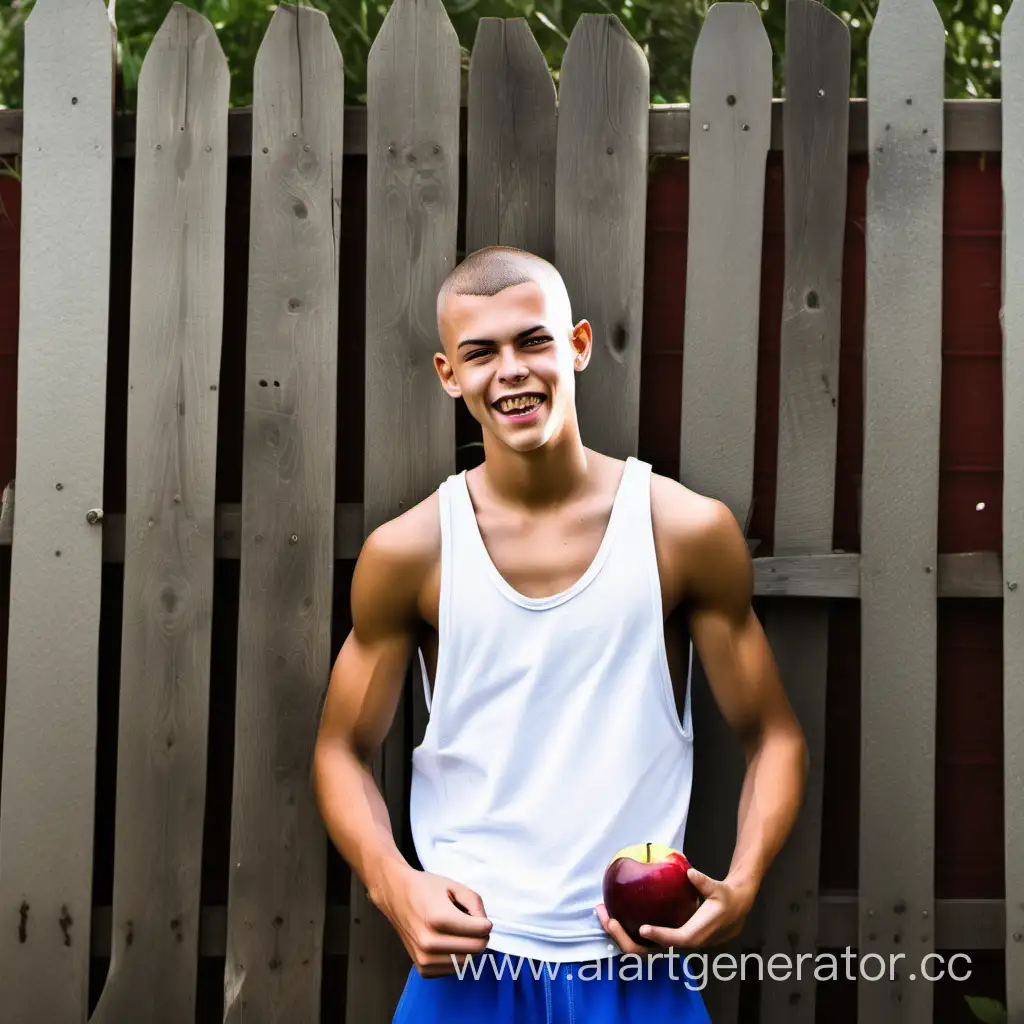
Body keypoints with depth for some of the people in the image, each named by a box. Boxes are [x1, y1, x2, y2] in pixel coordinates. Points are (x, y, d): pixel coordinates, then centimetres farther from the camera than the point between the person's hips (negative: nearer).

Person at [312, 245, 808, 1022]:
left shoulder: (688, 531, -4)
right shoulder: (407, 553, -3)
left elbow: (772, 734, 2)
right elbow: (345, 750, 6)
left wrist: (739, 888, -14)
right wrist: (394, 885, -12)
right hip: (465, 959, 0)